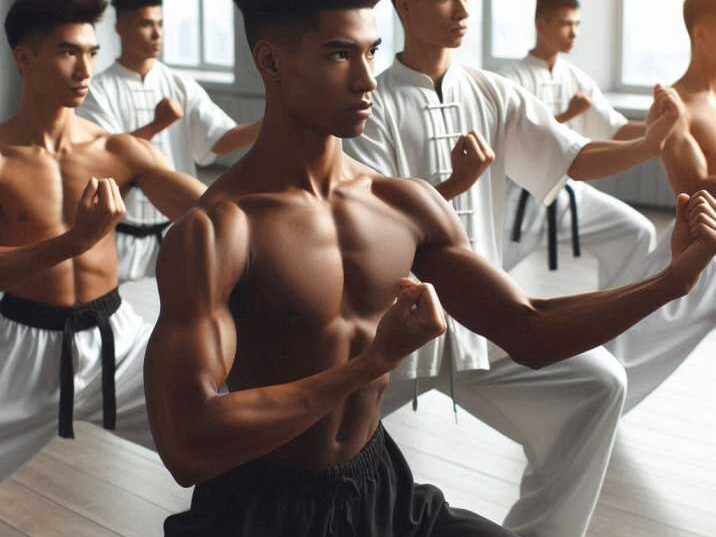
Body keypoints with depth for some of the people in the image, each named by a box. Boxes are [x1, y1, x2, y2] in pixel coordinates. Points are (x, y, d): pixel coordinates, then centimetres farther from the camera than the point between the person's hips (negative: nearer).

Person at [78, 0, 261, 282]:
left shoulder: (181, 86, 2)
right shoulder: (99, 90, -5)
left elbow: (221, 139, -8)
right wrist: (156, 126, -26)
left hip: (176, 231, 2)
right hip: (125, 237, -2)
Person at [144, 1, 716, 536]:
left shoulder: (408, 207, 0)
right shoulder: (217, 230, -20)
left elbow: (529, 333, 6)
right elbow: (188, 448, -28)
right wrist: (372, 361, -28)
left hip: (381, 490, 6)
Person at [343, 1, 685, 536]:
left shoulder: (495, 95, 3)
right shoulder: (373, 105, -9)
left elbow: (575, 158, -3)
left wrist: (650, 143, -20)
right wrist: (452, 186, -28)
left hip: (483, 317, 4)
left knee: (599, 382, -6)